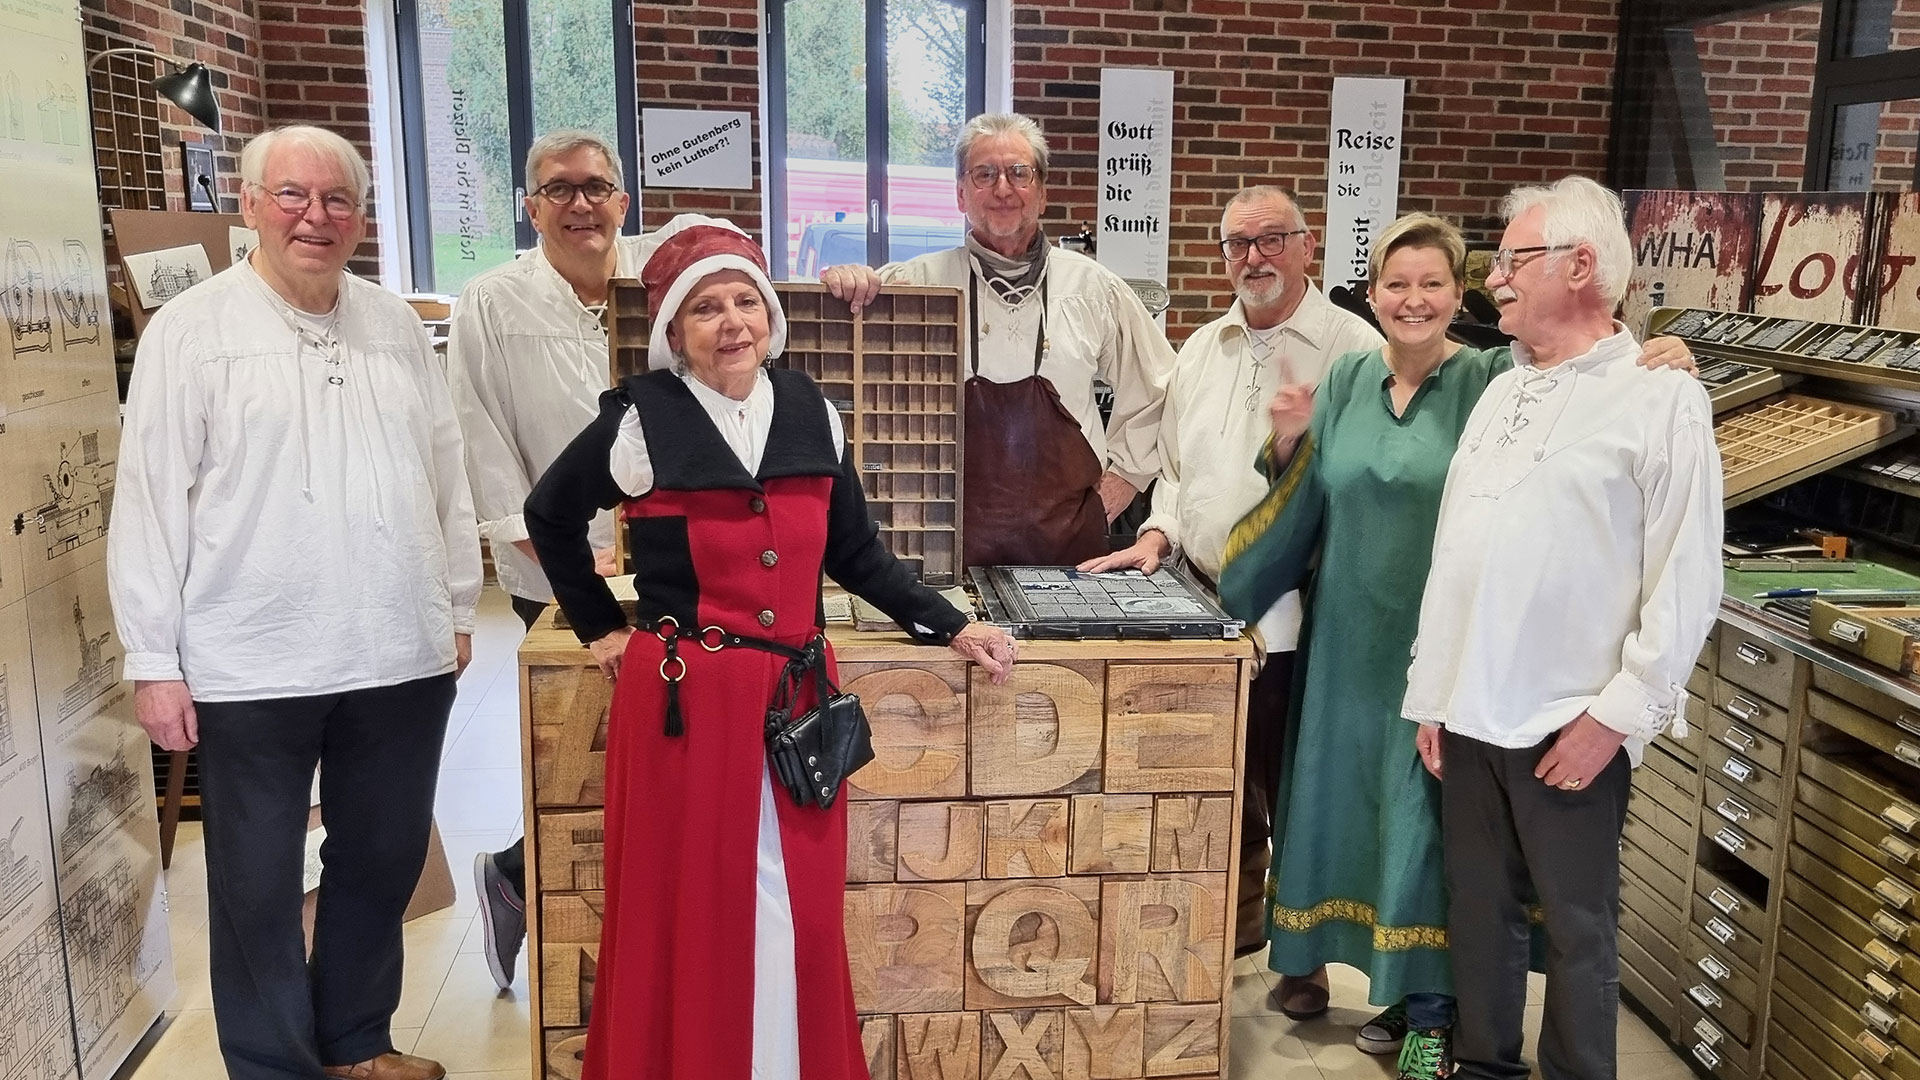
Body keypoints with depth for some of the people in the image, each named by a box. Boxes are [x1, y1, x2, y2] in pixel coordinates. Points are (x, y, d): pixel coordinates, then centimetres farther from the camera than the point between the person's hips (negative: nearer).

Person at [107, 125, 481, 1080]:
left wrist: (458, 605, 14)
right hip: (252, 670, -4)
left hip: (402, 660, 4)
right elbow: (150, 497, -5)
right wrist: (153, 661, -6)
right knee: (257, 886, 8)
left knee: (384, 862, 16)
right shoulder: (192, 330, -4)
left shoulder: (396, 326, 9)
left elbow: (446, 473, 13)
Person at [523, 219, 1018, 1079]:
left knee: (799, 917, 9)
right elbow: (550, 518, 10)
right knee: (691, 915, 4)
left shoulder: (809, 413, 6)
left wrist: (951, 627, 6)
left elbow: (855, 553, 11)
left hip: (796, 697, 4)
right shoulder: (641, 420, -5)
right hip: (684, 701, -3)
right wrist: (601, 627, 8)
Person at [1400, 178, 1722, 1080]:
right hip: (1471, 717, 6)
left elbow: (1686, 582, -11)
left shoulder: (1661, 402, -7)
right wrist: (1432, 695, 11)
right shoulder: (1500, 393, 12)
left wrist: (1616, 715, -14)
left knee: (1577, 929, 7)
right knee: (1478, 913, 15)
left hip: (1572, 727, -6)